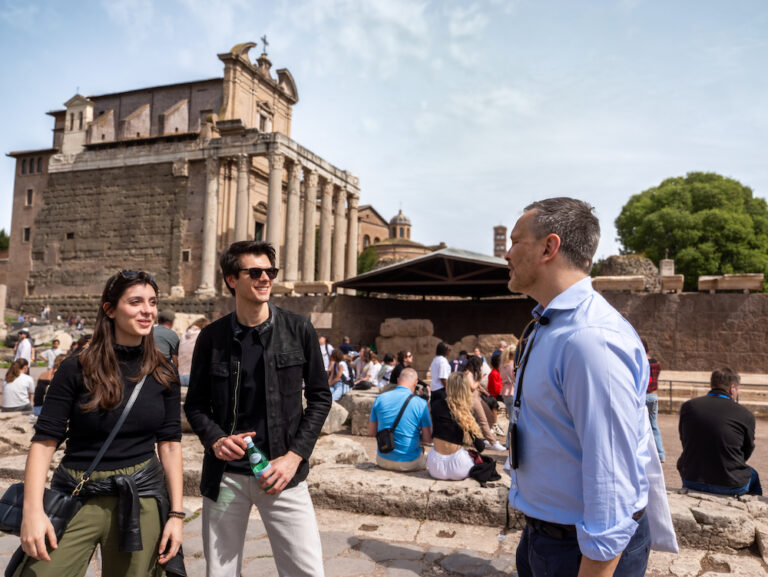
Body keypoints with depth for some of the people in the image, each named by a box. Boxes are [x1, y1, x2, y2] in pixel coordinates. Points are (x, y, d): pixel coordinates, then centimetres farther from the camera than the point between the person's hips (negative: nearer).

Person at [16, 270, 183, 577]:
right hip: (78, 498, -1)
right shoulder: (77, 368, -5)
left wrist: (176, 513, -2)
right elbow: (44, 440, -6)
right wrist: (32, 511, -16)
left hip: (141, 499, 2)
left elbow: (170, 443, 2)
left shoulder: (164, 374, 2)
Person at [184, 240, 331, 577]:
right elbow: (195, 404, 8)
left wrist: (294, 455, -8)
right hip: (224, 475, 2)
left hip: (281, 473, -1)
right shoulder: (211, 337, 0)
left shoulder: (298, 330, -3)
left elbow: (320, 397, 1)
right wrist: (215, 439, -12)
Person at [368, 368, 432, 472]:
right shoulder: (420, 403, -12)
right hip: (410, 464, -2)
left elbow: (371, 432, 3)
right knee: (427, 457, 27)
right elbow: (428, 439, -7)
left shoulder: (380, 398, -4)